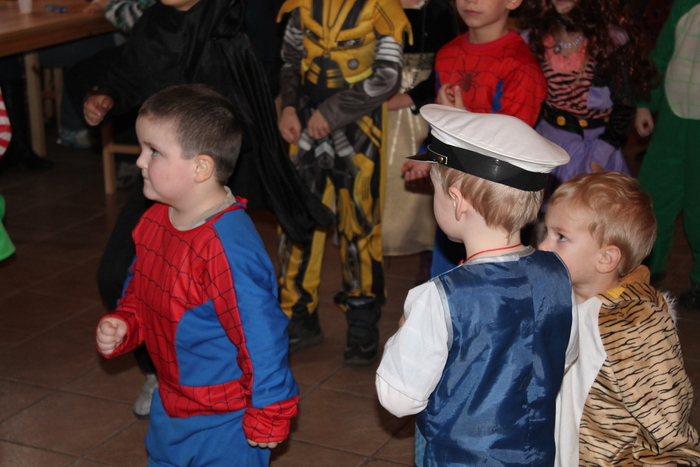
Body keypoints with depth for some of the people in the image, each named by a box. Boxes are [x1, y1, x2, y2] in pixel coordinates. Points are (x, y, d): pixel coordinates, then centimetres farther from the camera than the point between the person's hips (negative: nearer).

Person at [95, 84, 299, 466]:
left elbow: (261, 335, -27)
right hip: (169, 406, 9)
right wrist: (122, 326, -4)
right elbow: (138, 291, 15)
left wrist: (267, 418, -19)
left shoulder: (228, 248, -31)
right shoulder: (154, 222, -3)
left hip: (224, 421, -9)